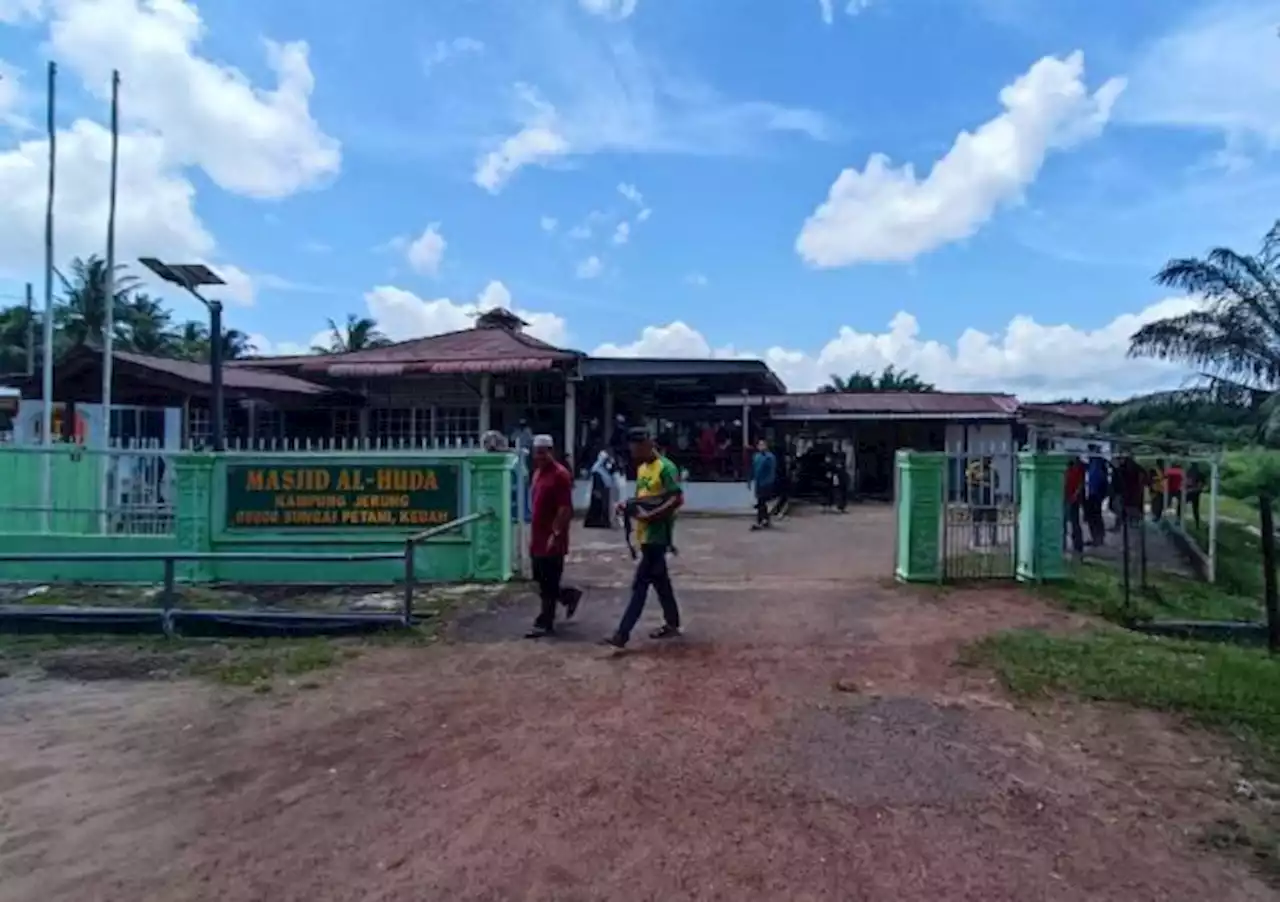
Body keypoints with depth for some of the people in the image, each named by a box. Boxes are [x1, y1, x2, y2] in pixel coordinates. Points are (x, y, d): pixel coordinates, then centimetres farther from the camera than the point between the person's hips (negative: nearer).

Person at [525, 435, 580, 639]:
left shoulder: (560, 474, -14)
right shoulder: (538, 473, 14)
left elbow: (565, 508, -18)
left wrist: (555, 534, -22)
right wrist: (532, 535, 19)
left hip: (552, 540, -9)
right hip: (538, 538, 9)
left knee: (548, 585, -1)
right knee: (541, 581, 14)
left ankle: (545, 624, 7)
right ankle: (570, 596, 33)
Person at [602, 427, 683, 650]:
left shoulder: (665, 468, -14)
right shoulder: (641, 468, 14)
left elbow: (677, 499, -21)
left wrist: (650, 515, -25)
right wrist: (628, 504, 2)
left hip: (657, 535, -9)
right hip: (645, 534, 9)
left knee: (640, 583, -8)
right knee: (660, 581, 17)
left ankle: (622, 634, -7)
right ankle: (672, 625, 28)